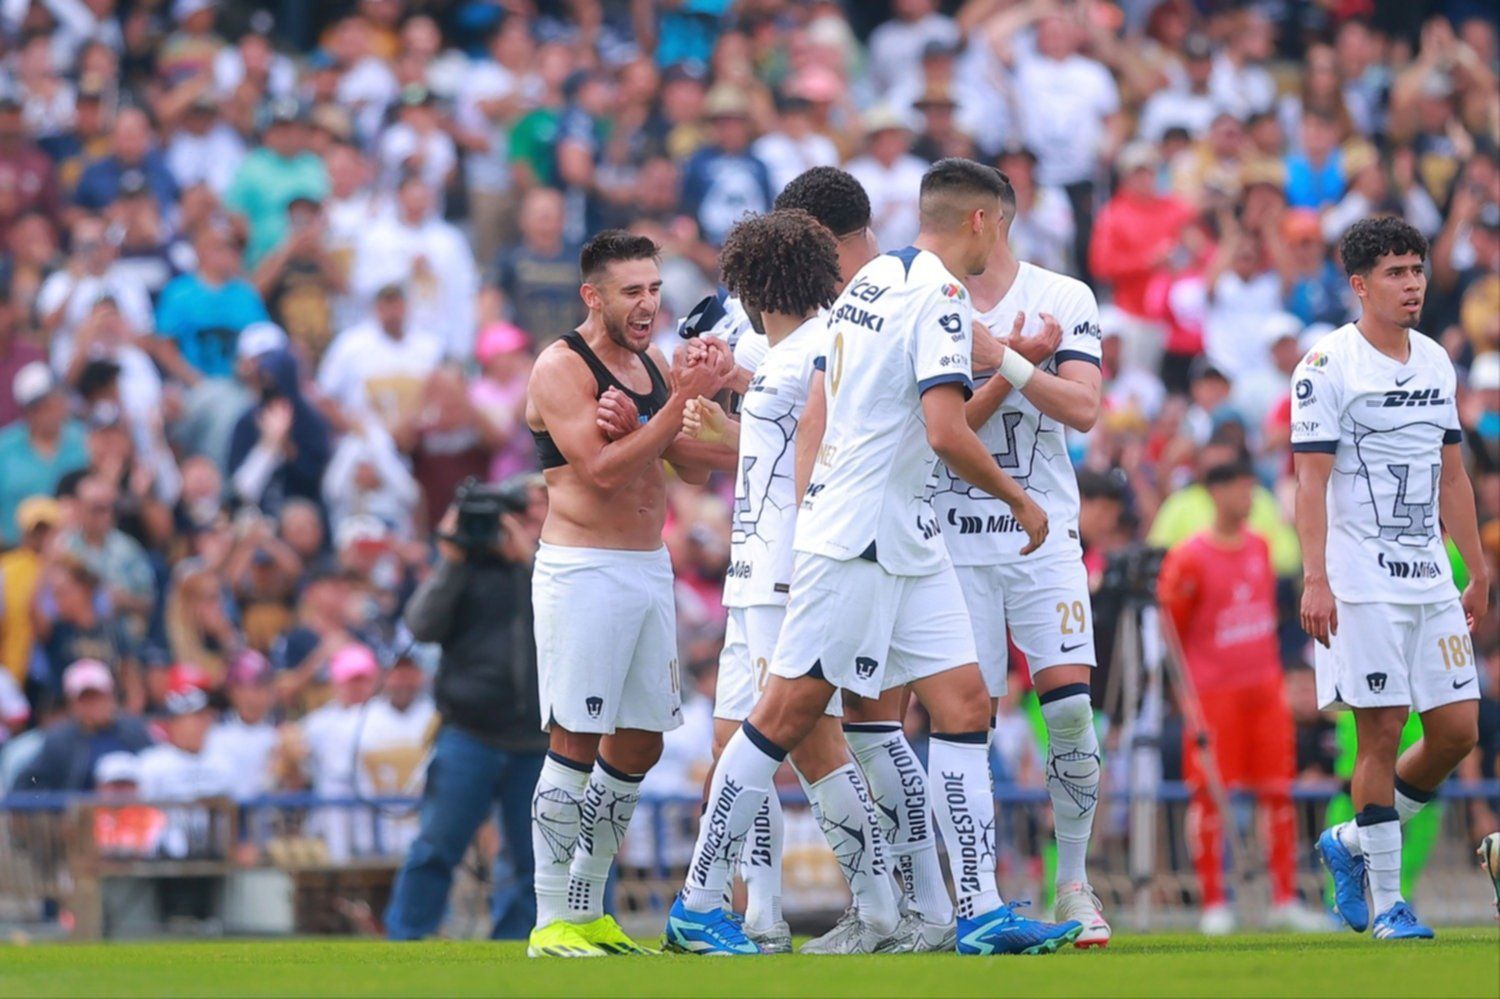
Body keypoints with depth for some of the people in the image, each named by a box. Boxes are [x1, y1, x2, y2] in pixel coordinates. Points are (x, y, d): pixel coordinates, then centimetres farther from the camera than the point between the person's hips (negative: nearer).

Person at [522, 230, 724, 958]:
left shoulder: (653, 366, 14)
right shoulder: (561, 368, -10)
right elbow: (603, 471, -19)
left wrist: (711, 393, -6)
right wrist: (679, 405, -22)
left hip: (649, 567, 8)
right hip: (582, 570, -8)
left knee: (639, 745, 9)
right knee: (574, 744, -9)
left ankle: (588, 909, 18)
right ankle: (551, 922, -7)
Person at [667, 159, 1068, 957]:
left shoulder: (870, 282, 15)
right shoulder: (937, 295, -13)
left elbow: (813, 417, 18)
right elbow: (945, 431, -21)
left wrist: (807, 519, 19)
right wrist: (1018, 500, -7)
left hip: (905, 542, 10)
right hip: (858, 539, -10)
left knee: (963, 701, 2)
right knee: (787, 713, -4)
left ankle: (981, 912, -1)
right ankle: (698, 904, 2)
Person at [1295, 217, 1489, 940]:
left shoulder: (1436, 364, 14)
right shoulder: (1328, 365, -7)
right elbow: (1311, 481, -10)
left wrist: (1478, 572, 18)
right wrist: (1314, 580, -18)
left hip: (1429, 577, 7)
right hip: (1361, 582, -7)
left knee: (1457, 730, 2)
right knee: (1382, 732, -7)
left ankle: (1350, 844, 20)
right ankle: (1385, 902, 1)